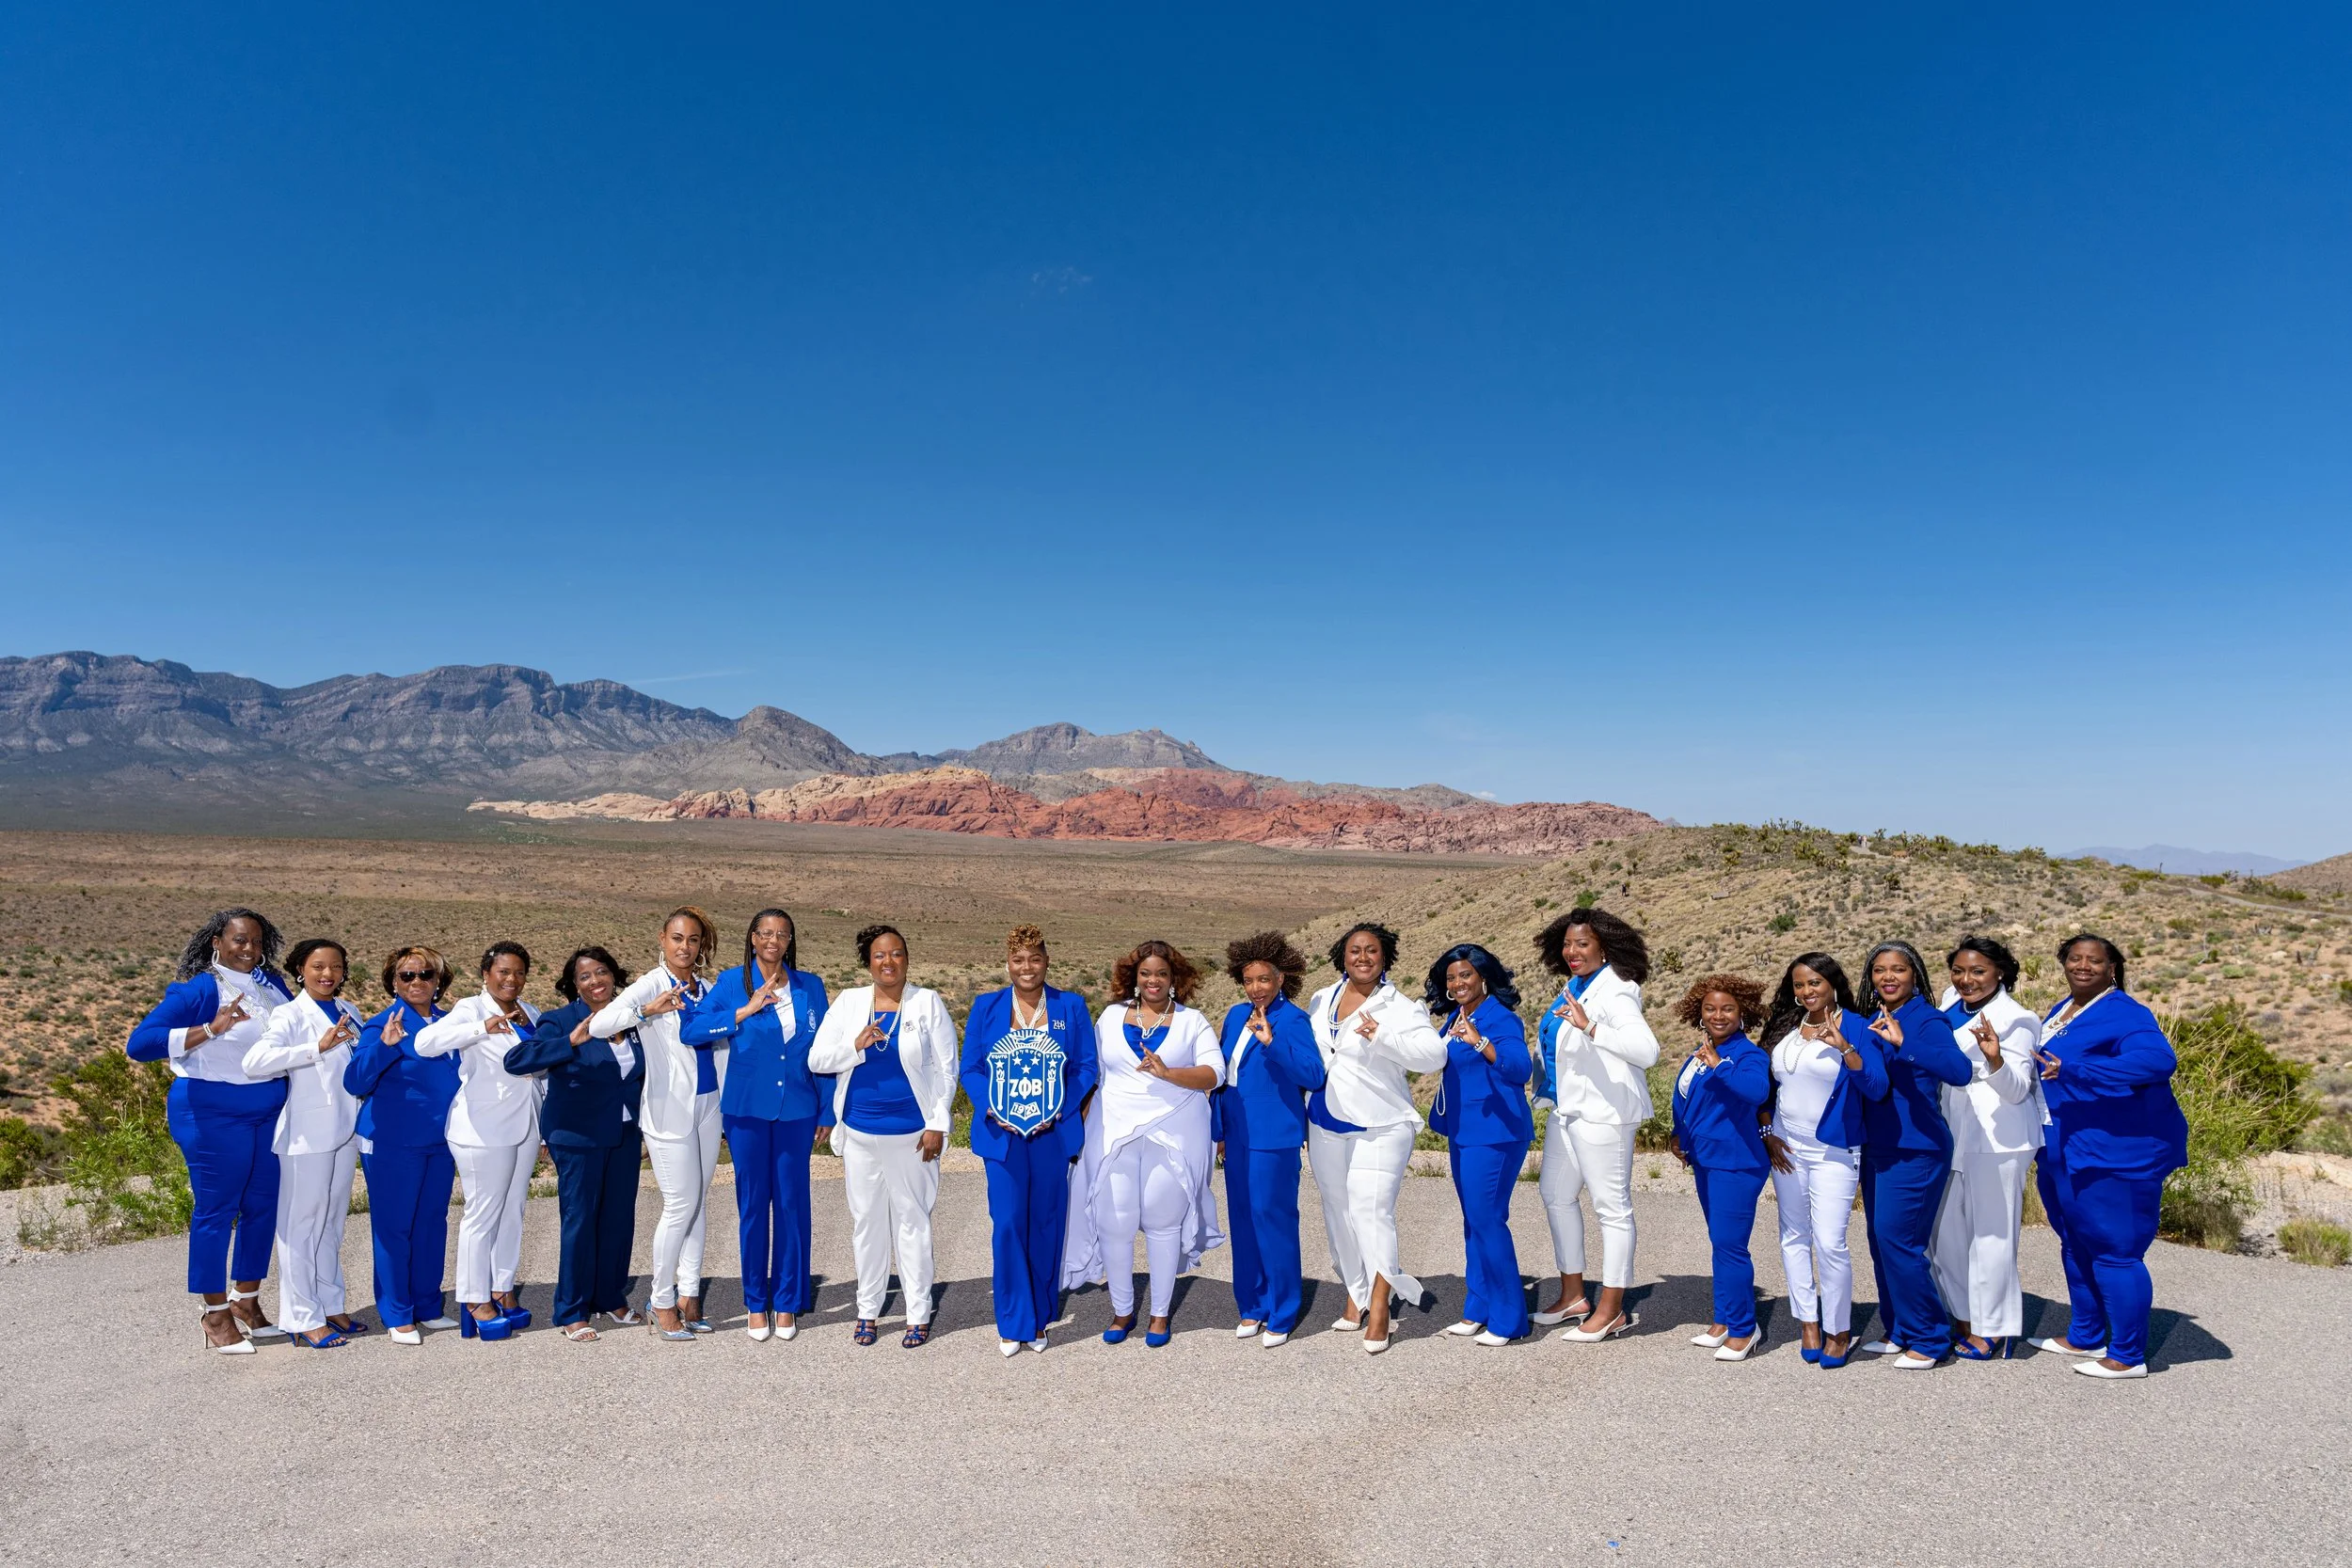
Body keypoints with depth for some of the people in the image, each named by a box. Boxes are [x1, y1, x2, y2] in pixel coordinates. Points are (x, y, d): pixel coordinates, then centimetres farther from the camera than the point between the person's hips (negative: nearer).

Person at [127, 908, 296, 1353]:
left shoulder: (272, 985, 5)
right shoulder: (197, 990, -12)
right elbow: (139, 1044, -21)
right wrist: (211, 1029, -30)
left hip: (270, 1113, 6)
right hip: (212, 1113, -6)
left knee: (263, 1206, 11)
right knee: (216, 1209, 2)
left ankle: (246, 1303, 26)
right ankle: (216, 1316, 14)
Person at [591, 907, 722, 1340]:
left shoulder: (707, 987, 9)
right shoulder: (651, 985, -8)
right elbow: (599, 1024, -22)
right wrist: (647, 1010, -37)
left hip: (708, 1105, 6)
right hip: (670, 1109, -6)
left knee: (699, 1202, 10)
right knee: (680, 1205, -4)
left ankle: (688, 1297, 20)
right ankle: (663, 1303, 11)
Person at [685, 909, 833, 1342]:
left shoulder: (810, 987, 3)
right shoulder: (733, 983, -1)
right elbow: (689, 1031, -11)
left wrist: (827, 1112, 4)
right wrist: (744, 1011, -18)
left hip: (797, 1111, 1)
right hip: (747, 1110, -1)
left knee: (792, 1203, 5)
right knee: (752, 1204, 7)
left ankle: (787, 1303, 18)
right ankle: (755, 1303, 21)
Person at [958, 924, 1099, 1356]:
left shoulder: (1071, 1007, 4)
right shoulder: (986, 1007, 4)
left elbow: (1086, 1067, 2)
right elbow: (970, 1068, 3)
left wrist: (1058, 1110, -12)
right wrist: (995, 1110, -13)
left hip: (1053, 1132, 0)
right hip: (1003, 1133, 0)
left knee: (1046, 1224, 7)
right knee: (1007, 1224, -3)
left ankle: (1039, 1319, 22)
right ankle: (1012, 1324, 11)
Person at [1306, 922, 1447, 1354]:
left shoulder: (1400, 1007, -8)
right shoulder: (1320, 1001, 8)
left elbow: (1434, 1054, -21)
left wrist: (1383, 1036, -32)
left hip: (1380, 1127, -6)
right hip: (1325, 1125, 6)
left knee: (1371, 1209, -14)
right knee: (1338, 1212, 12)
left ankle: (1379, 1305, -4)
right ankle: (1356, 1293, 26)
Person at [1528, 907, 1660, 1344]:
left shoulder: (1616, 992, -16)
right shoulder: (1573, 987, 10)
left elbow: (1647, 1050, -30)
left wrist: (1590, 1027, -37)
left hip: (1603, 1112, -10)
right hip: (1568, 1109, 10)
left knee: (1612, 1206, -1)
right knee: (1556, 1194, 17)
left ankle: (1612, 1310, 9)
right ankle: (1574, 1296, 30)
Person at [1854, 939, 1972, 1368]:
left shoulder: (1927, 1020, -12)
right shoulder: (1871, 1024, 9)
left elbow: (1959, 1070, -28)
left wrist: (1902, 1043, -36)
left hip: (1916, 1151, -7)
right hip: (1876, 1150, 7)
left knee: (1899, 1242, -7)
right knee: (1880, 1242, 12)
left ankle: (1930, 1340, 8)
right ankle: (1900, 1333, 25)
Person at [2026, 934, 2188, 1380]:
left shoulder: (2123, 1013, -14)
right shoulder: (2059, 1014, 13)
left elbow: (2158, 1059, -33)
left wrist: (2073, 1071, -35)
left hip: (2116, 1155, -10)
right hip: (2065, 1155, 10)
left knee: (2114, 1252, -4)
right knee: (2076, 1246, 19)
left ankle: (2128, 1357, 7)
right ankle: (2085, 1338, 33)